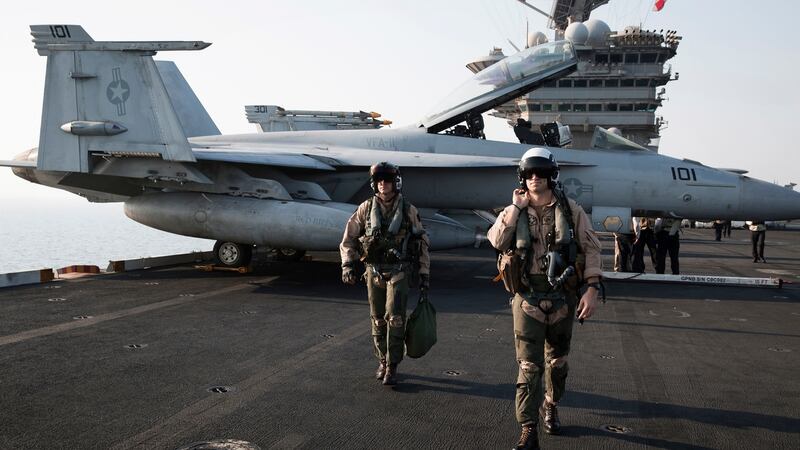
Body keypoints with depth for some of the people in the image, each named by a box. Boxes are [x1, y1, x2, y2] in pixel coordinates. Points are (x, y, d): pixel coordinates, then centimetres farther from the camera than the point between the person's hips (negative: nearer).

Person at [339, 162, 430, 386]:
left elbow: (422, 242, 7)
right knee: (378, 320, 9)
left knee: (394, 317, -14)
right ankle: (383, 361, 25)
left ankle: (392, 367, -6)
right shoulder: (366, 208, 4)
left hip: (399, 271, -2)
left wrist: (424, 273, 5)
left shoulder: (408, 210, 1)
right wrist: (347, 264, -2)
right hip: (374, 272, 2)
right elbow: (349, 237, 9)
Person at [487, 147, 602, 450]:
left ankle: (550, 408, 41)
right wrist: (516, 207, -15)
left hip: (562, 299, 1)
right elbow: (497, 241, -15)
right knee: (529, 366, -4)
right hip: (528, 298, -1)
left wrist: (592, 289, -9)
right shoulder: (514, 211, 2)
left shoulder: (571, 210, -1)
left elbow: (591, 249, -2)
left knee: (557, 361, 18)